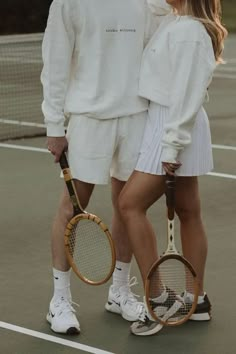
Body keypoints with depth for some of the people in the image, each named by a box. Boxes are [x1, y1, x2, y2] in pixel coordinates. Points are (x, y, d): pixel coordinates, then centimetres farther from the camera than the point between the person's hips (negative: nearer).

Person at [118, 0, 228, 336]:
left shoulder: (189, 32, -19)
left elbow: (186, 94, -20)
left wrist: (172, 146, -19)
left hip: (176, 128, -9)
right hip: (166, 123, 9)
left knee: (131, 204, -8)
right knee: (188, 212, 12)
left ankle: (158, 298, -3)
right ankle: (197, 300, 19)